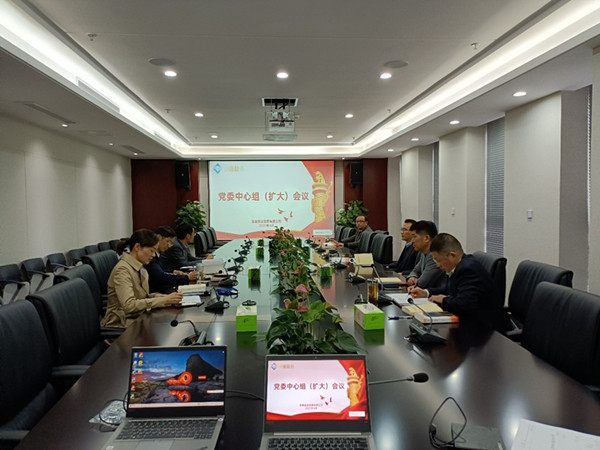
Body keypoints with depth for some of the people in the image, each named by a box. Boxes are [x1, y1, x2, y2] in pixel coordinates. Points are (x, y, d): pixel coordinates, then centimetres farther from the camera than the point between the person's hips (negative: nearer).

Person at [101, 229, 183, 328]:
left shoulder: (140, 268, 9)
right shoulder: (122, 269, -16)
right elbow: (129, 305, -26)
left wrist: (154, 296, -3)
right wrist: (163, 300, -26)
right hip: (122, 324, -8)